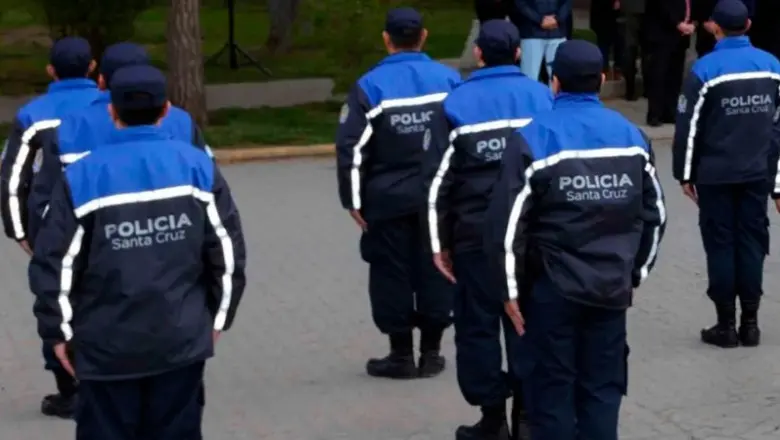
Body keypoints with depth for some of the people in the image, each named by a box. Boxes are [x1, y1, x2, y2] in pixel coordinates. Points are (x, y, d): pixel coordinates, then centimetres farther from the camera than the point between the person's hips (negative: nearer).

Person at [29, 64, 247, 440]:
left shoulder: (82, 177, -9)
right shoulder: (198, 166, -2)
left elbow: (55, 264, -7)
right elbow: (228, 252, 1)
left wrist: (58, 331, 6)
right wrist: (217, 316, 14)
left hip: (107, 345, -2)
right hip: (182, 338, 2)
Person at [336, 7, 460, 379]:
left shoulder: (371, 86, -8)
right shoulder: (449, 80, 1)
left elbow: (351, 147, -11)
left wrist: (353, 200, -3)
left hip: (389, 199, -3)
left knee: (391, 274, 7)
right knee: (435, 270, 11)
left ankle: (401, 355, 11)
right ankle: (431, 353, 16)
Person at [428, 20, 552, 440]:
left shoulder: (457, 103, -2)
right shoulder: (541, 97, 4)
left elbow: (441, 179, -3)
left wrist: (440, 242, 4)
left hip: (476, 234, -2)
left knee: (478, 324, 7)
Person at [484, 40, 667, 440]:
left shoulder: (534, 138, -11)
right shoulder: (631, 135, 5)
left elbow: (507, 222, -13)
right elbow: (653, 214, 11)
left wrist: (512, 288, -3)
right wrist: (634, 272, 21)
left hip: (552, 289, -4)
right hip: (612, 288, 4)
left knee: (551, 391, 5)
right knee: (603, 389, 11)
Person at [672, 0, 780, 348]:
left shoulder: (706, 69, -12)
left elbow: (689, 127, -9)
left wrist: (685, 174, 1)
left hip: (716, 175, -4)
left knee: (721, 246, 4)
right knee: (752, 243, 10)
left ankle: (726, 325, 7)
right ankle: (750, 323, 13)